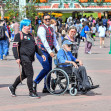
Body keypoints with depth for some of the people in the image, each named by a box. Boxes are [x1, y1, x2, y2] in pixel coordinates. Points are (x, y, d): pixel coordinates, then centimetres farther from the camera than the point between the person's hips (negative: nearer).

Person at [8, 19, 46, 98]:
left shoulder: (30, 35, 19)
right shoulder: (19, 35, -7)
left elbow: (35, 46, 25)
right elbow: (15, 47, -12)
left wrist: (41, 54, 18)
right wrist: (17, 58, -20)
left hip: (30, 58, 9)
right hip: (24, 57, -9)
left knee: (24, 75, 14)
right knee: (30, 74, -10)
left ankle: (12, 87, 28)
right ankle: (31, 92, -3)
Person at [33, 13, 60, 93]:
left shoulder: (51, 29, 15)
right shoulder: (42, 28, -12)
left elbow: (54, 41, 16)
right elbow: (44, 41, -21)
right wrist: (50, 52, -26)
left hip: (49, 52, 8)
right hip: (42, 51, -8)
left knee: (49, 69, 6)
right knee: (46, 68, -18)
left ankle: (46, 88, 11)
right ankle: (35, 83, -6)